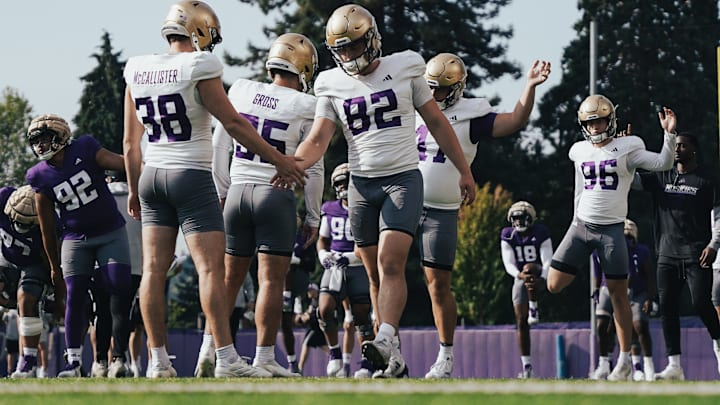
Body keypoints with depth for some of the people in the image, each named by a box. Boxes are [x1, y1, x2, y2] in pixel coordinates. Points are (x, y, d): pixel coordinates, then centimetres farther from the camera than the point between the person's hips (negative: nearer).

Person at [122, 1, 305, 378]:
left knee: (154, 268, 4)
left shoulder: (138, 72, 7)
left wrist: (134, 188, 23)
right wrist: (278, 159, -2)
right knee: (211, 267, -7)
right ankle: (226, 358, -11)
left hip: (152, 176, 6)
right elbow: (233, 123, -10)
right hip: (192, 177, -6)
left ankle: (158, 360, 3)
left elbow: (130, 141, 13)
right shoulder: (198, 69, -11)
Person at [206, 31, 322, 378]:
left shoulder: (240, 92, 4)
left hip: (237, 192, 4)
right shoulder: (305, 107, -6)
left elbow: (219, 147, 11)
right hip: (276, 195, -4)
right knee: (271, 279, -3)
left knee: (230, 275, 12)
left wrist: (221, 190, 23)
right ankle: (264, 356, -6)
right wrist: (313, 217, 7)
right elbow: (313, 170, -3)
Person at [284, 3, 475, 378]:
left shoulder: (405, 69, -1)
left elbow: (437, 123, 7)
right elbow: (317, 141, -1)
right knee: (375, 273, 5)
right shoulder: (333, 85, 5)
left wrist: (464, 171, 9)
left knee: (391, 262, -20)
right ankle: (393, 357, 11)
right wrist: (291, 166, -22)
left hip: (403, 179, -3)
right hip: (361, 184, 3)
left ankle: (386, 341, -34)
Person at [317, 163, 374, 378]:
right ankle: (335, 353, 3)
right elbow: (323, 240, 21)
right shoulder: (330, 210, 10)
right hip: (334, 268, 3)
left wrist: (350, 257, -17)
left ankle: (367, 362, 3)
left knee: (362, 315, -3)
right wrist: (324, 255, 0)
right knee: (325, 309, -14)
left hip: (359, 268, -3)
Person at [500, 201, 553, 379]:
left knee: (529, 268, -39)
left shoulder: (541, 234, -11)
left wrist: (541, 279, -37)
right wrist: (519, 275, -33)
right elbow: (509, 264, -12)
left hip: (538, 274, -3)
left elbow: (547, 261, -18)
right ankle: (527, 366, 0)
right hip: (520, 277, 3)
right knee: (521, 323, -5)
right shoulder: (508, 236, -3)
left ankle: (534, 307, -25)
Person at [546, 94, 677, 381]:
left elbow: (663, 164, -11)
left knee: (618, 293, -2)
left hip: (612, 229, -4)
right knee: (554, 285, -9)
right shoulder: (580, 152, 10)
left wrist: (669, 134, -22)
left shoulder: (627, 148, -3)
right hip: (581, 226, 4)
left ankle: (625, 361, 5)